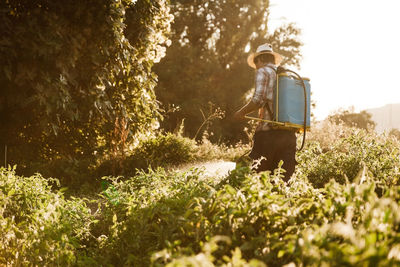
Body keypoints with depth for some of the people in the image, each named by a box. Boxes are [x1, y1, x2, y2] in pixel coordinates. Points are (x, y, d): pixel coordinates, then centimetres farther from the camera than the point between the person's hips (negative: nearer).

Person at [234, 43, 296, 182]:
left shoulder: (263, 71, 2)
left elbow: (258, 99, -14)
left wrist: (242, 112, 0)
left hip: (268, 132, -6)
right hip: (289, 134, 6)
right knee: (283, 180, 4)